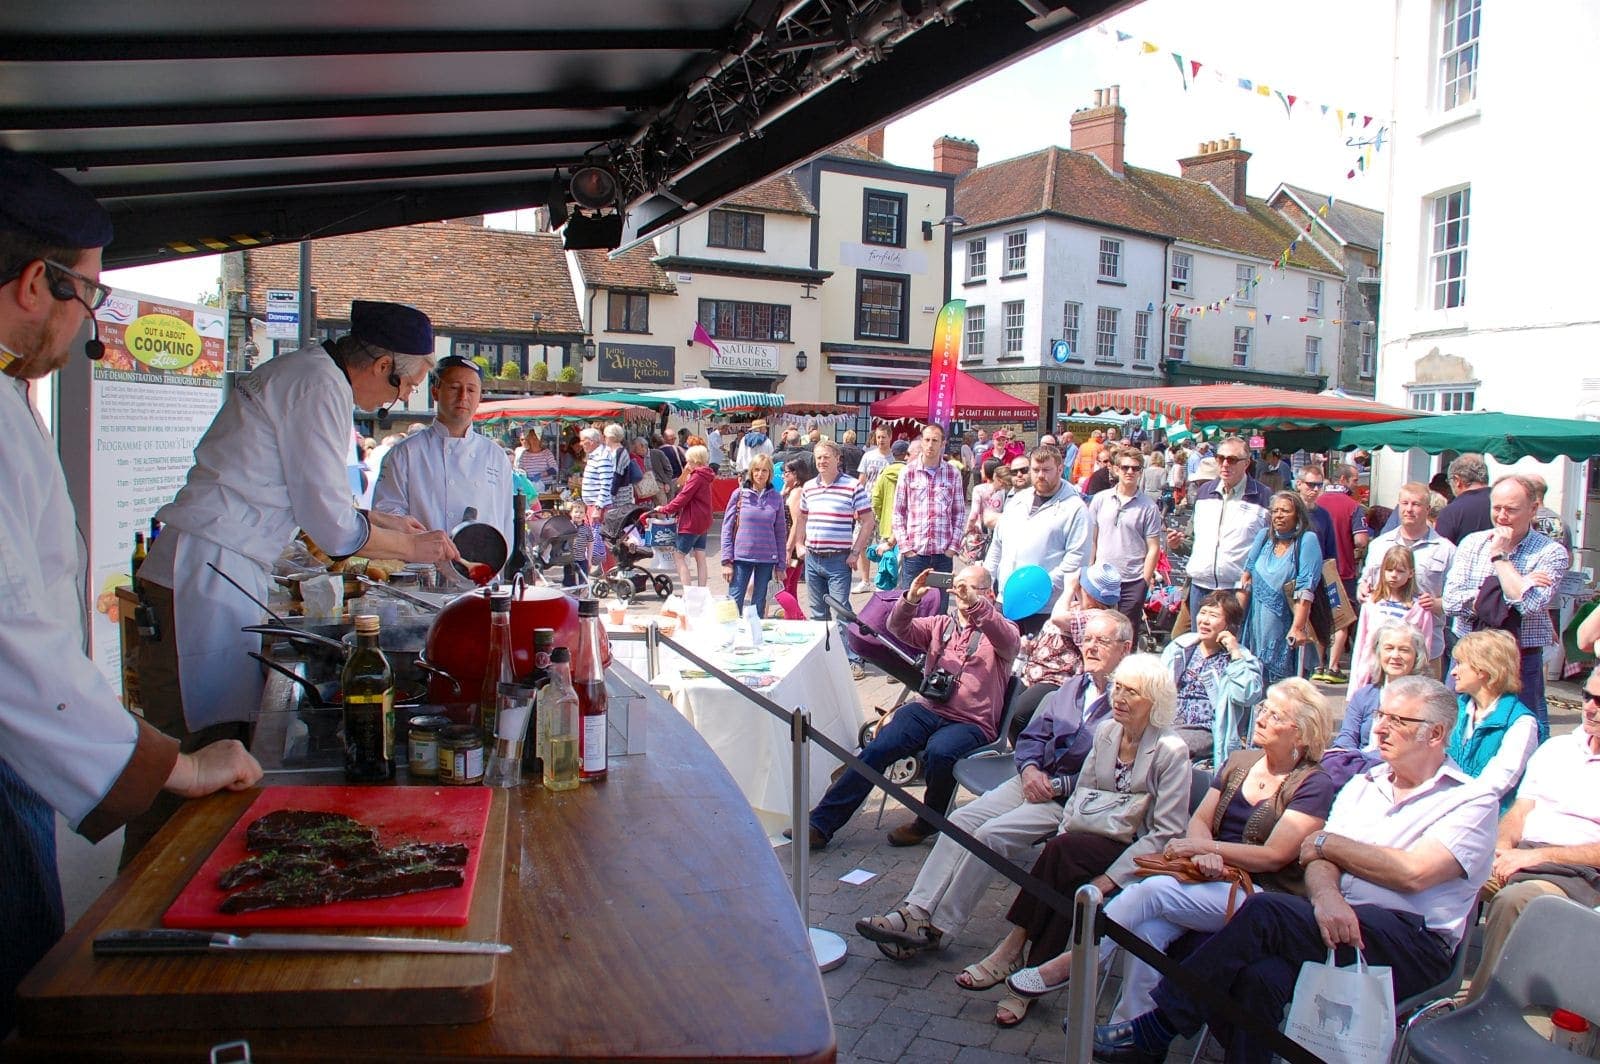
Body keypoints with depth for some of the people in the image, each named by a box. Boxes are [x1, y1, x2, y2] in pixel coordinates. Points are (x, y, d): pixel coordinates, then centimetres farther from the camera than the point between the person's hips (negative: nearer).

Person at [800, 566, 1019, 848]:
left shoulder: (997, 629, 8)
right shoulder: (940, 625, 20)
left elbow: (1008, 641, -18)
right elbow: (899, 628, 5)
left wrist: (975, 603, -33)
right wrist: (910, 599, -16)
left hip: (972, 723, -3)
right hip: (928, 709, 4)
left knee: (939, 751, -35)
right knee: (877, 748, -19)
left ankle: (929, 822, -8)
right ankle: (820, 824, -18)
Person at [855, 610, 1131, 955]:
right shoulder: (1071, 687, 19)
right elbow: (1032, 736, 18)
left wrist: (1057, 786, -15)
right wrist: (1029, 769, -3)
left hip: (1072, 798, -7)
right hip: (1034, 781, 7)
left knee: (991, 835, -23)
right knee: (961, 820, -13)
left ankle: (937, 928, -14)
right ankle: (917, 911, -16)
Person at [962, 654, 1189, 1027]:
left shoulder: (1171, 751, -14)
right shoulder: (1106, 732, 5)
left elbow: (1166, 833, -16)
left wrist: (1110, 877, -22)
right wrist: (1062, 834, -9)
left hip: (1143, 854, -5)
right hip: (1100, 839, 5)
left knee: (1063, 853, -30)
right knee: (1068, 880, -29)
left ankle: (1012, 951, -21)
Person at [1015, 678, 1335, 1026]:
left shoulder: (1314, 785, -3)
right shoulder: (1240, 762, 16)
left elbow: (1275, 855, -11)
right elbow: (1199, 821, 10)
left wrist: (1205, 846, -15)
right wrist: (1204, 853, -13)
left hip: (1261, 894, -5)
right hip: (1213, 878, 5)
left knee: (1153, 890, -29)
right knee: (1146, 930, -27)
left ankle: (1071, 964, -17)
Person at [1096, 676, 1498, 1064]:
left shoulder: (1472, 801, 4)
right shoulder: (1362, 785, 20)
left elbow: (1414, 872, -13)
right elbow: (1317, 861, 7)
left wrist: (1329, 843, -1)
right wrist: (1326, 896, -17)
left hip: (1414, 947, -4)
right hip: (1339, 921, 5)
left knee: (1266, 911, -28)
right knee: (1259, 977, -31)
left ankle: (1156, 1030, -20)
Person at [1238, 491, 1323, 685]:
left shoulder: (1307, 540, -7)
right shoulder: (1264, 536, 8)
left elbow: (1306, 589, -15)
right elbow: (1246, 577, 11)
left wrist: (1298, 627, -21)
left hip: (1285, 624, -4)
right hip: (1257, 622, 5)